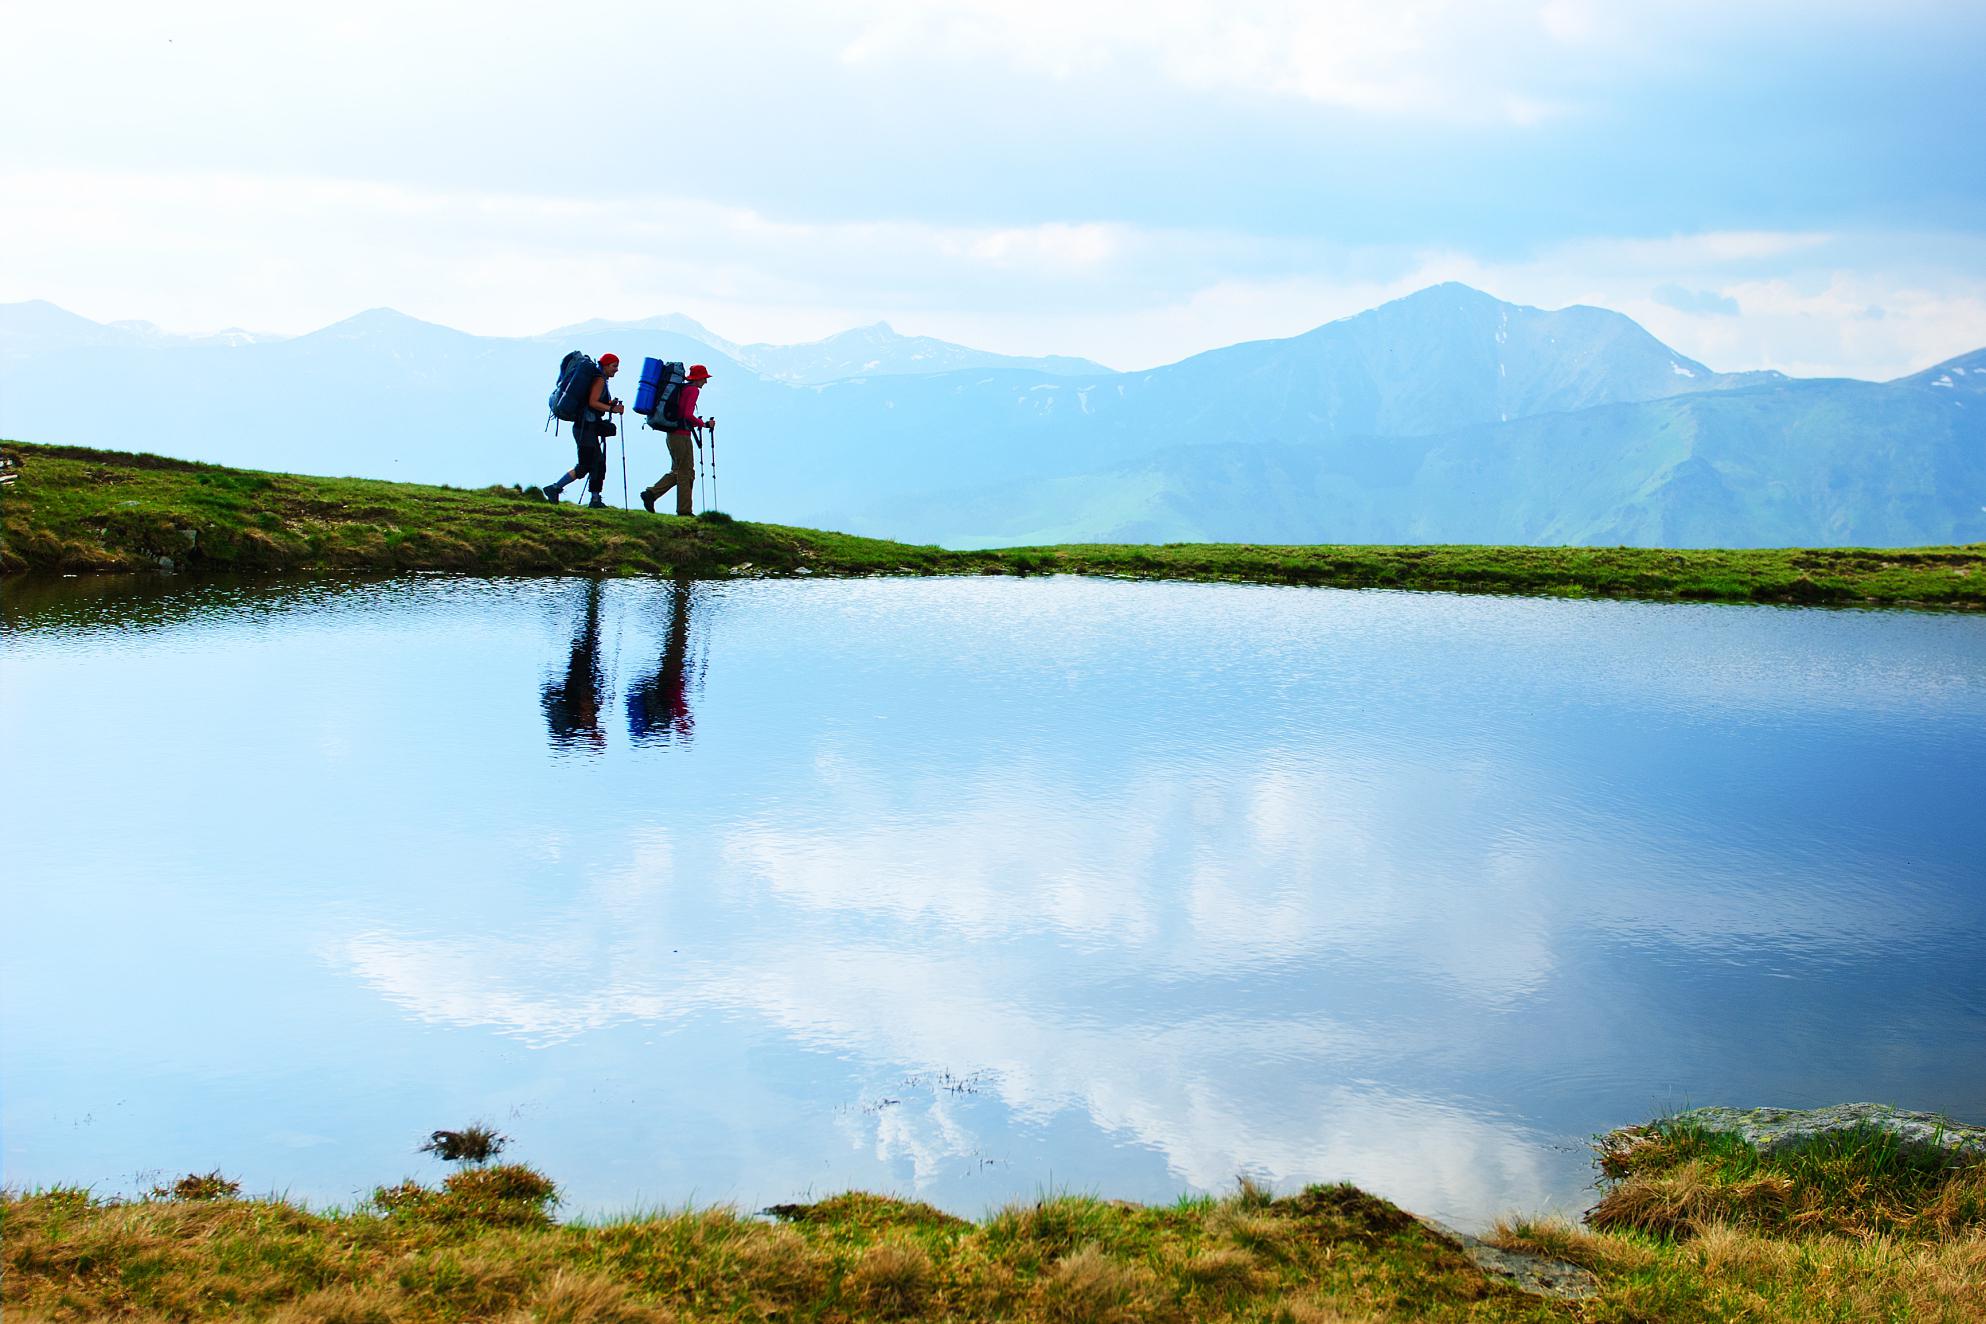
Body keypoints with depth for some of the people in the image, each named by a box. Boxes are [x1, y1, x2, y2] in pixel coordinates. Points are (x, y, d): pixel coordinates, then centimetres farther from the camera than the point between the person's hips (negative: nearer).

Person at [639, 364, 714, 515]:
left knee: (677, 472, 15)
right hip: (682, 436, -9)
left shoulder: (681, 388, 17)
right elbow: (688, 415, -20)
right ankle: (684, 510, 0)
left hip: (672, 434, 9)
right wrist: (704, 424, -8)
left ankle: (650, 493, 6)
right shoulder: (693, 390, -9)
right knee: (686, 473, -2)